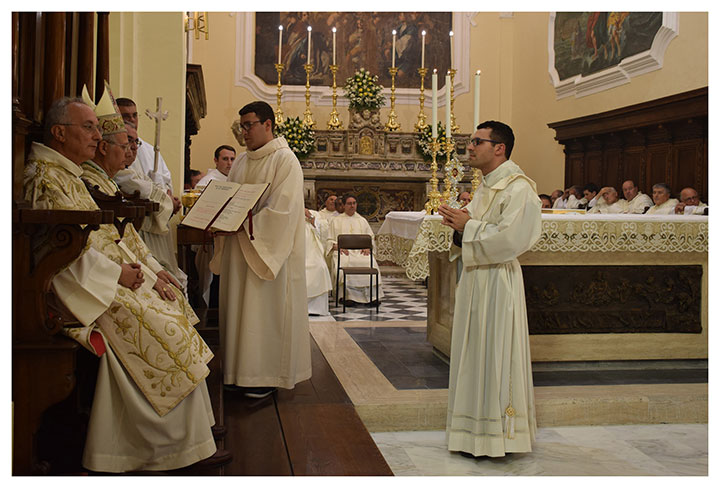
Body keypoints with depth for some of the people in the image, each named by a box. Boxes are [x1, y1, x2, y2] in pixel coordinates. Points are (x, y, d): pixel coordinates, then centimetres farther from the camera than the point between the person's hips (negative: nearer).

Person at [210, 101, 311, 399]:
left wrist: (243, 226, -23)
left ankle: (268, 376, 8)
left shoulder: (284, 160, -9)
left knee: (267, 311, -2)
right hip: (239, 247, 8)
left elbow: (281, 210, -19)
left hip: (270, 250, -7)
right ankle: (241, 370, 20)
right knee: (239, 308, 10)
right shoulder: (242, 162, 15)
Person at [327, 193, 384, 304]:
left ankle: (371, 295, -31)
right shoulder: (336, 221, 18)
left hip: (360, 251, 1)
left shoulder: (362, 220, 24)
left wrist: (367, 247, -2)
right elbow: (330, 240, 12)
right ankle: (347, 295, -35)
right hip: (343, 252, -1)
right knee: (344, 263, -36)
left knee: (371, 262, -31)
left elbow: (371, 237, 19)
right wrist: (338, 246, -9)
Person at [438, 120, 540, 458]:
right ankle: (475, 432, 24)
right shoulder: (487, 186, 16)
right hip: (475, 278, 10)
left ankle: (495, 436, 9)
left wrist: (468, 224, -15)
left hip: (497, 281, -9)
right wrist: (459, 223, 2)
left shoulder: (518, 188, -13)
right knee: (473, 353, 13)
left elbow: (510, 239, -23)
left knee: (493, 358, -3)